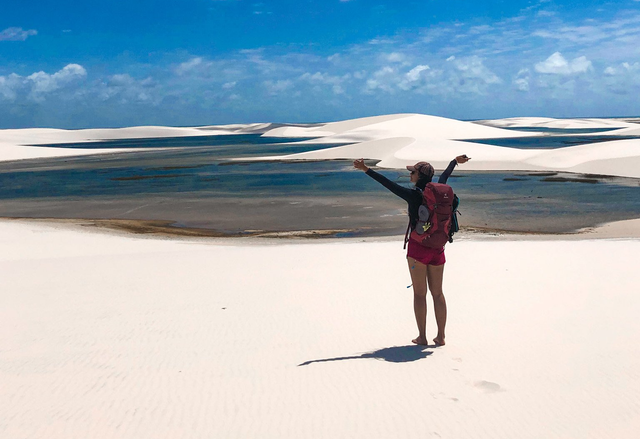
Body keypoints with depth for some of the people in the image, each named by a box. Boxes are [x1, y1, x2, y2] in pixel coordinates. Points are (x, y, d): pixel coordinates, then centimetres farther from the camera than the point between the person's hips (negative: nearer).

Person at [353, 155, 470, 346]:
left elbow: (387, 183, -14)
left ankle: (422, 336, 7)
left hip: (418, 246, -5)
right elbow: (445, 175, 24)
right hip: (437, 247, 5)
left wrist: (366, 169, -10)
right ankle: (441, 336, 15)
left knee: (419, 294, 3)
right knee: (437, 293, 12)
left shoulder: (413, 195, -13)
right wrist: (455, 161, 43)